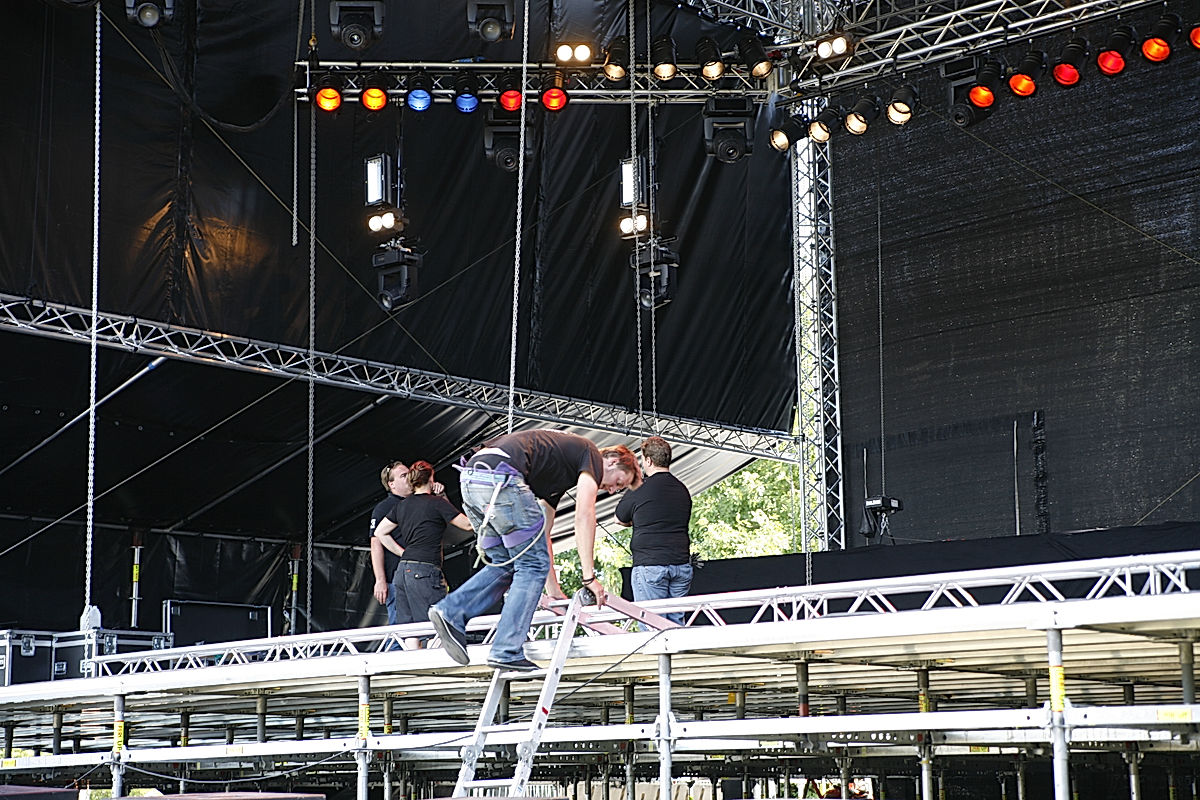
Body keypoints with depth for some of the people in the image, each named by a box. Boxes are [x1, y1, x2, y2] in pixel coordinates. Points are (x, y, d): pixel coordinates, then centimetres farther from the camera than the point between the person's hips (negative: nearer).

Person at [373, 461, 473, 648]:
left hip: (402, 570, 7)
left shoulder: (401, 506, 15)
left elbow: (380, 532, 21)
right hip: (425, 571, -7)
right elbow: (467, 524, 1)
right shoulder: (437, 502, -3)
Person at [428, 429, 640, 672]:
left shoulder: (559, 476, 35)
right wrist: (589, 577, -1)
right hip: (500, 478, -9)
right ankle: (507, 652, -4)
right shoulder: (592, 455, 10)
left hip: (470, 479, 9)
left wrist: (554, 592, 35)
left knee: (506, 564, 18)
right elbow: (584, 515, -2)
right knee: (533, 563, -1)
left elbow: (541, 533, 37)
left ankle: (451, 612, 5)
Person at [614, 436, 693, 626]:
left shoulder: (640, 490, -6)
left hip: (649, 566, -5)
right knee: (676, 623, 9)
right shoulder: (683, 490, 10)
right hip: (682, 564, 5)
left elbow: (619, 519, 9)